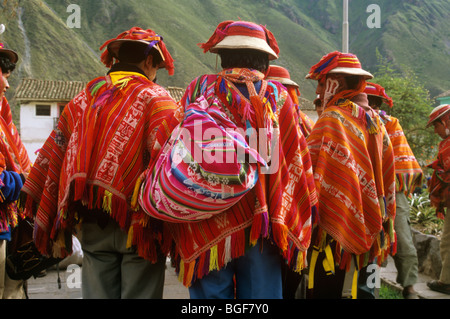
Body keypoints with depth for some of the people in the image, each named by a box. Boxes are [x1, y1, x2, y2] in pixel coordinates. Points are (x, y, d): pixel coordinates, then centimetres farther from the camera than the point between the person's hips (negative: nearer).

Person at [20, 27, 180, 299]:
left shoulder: (83, 100, 12)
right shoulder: (155, 99, -3)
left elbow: (52, 158, 13)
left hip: (90, 225, 5)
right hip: (137, 223, -4)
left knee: (97, 293, 13)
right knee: (139, 293, 3)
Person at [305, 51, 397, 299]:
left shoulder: (332, 119, -14)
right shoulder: (374, 121, 11)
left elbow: (305, 170, -18)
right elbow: (387, 179, 16)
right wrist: (381, 225, 23)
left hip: (332, 231, -8)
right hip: (364, 231, 8)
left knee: (323, 289, -1)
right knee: (348, 289, 17)